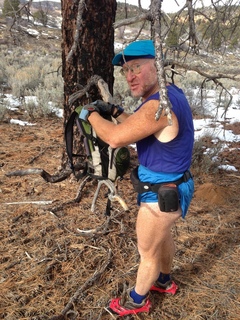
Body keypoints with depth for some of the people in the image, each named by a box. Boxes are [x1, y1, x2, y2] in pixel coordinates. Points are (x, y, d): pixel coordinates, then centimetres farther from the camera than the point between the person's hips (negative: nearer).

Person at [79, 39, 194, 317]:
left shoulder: (159, 104, -31)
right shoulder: (170, 93, 2)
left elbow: (115, 138, -31)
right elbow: (139, 127, 16)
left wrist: (91, 114, -14)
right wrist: (115, 111, 8)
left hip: (161, 195, -10)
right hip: (170, 187, 10)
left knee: (147, 252, 13)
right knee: (163, 236, 31)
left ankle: (137, 300, 39)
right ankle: (164, 281, 56)